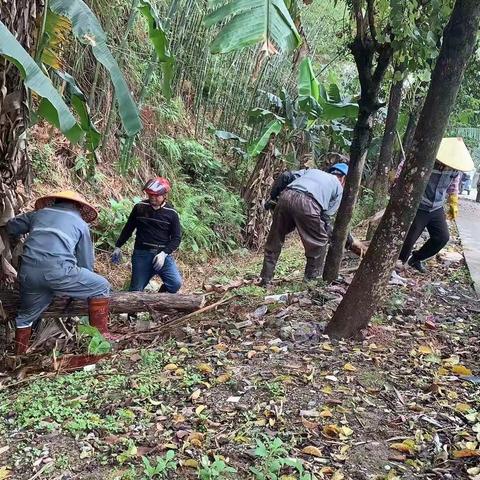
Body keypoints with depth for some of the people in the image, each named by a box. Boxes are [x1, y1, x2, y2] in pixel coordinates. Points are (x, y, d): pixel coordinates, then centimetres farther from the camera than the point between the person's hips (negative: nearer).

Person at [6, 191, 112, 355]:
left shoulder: (39, 213, 27)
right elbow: (86, 261, 21)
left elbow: (11, 227, 37)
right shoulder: (81, 223, 19)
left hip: (27, 272, 5)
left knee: (26, 315, 27)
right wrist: (79, 285, 36)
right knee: (101, 287, 13)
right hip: (57, 270, -4)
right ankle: (101, 336, 11)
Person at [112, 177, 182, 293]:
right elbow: (128, 228, 15)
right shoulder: (139, 207, 3)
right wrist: (118, 247, 16)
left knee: (176, 283, -17)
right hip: (141, 254, 1)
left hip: (162, 254, 0)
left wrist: (164, 253, -13)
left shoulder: (171, 213, 0)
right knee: (136, 291, 0)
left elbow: (176, 238, 1)